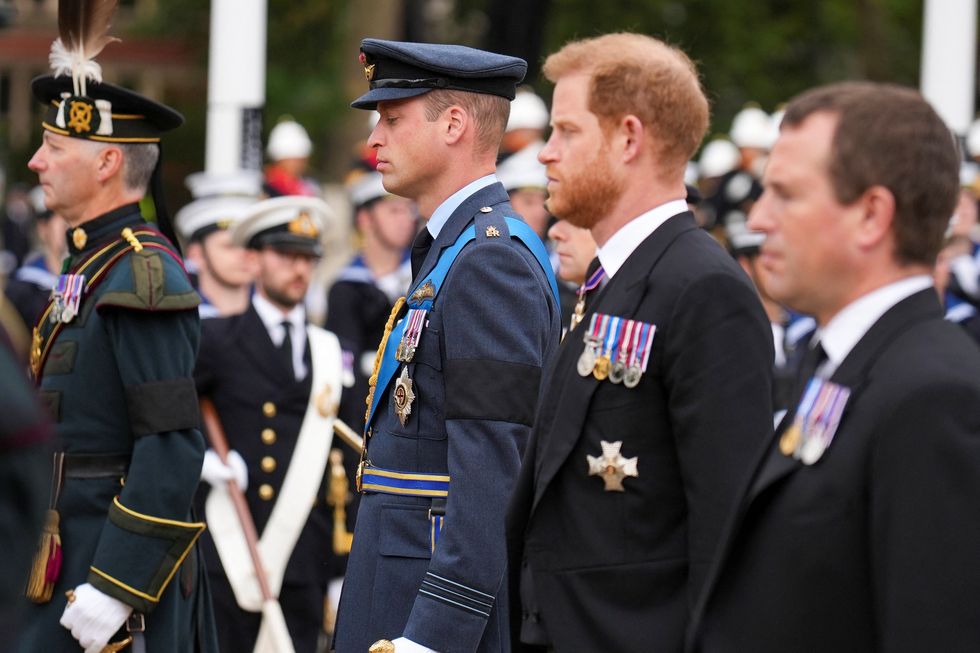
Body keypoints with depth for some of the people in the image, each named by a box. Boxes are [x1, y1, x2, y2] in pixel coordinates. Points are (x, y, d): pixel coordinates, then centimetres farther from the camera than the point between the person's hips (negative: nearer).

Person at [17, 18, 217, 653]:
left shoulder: (143, 277, -15)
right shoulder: (92, 267, 16)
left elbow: (173, 451, -21)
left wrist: (112, 588, -23)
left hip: (117, 563, -10)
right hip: (75, 561, 10)